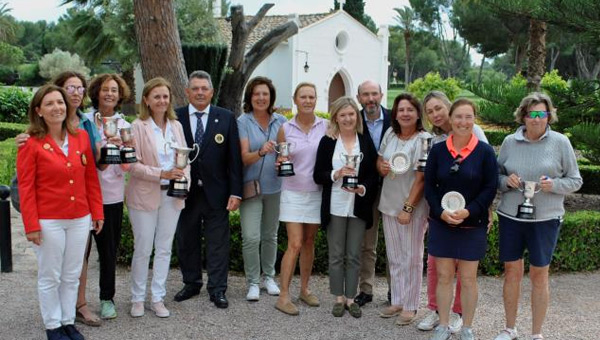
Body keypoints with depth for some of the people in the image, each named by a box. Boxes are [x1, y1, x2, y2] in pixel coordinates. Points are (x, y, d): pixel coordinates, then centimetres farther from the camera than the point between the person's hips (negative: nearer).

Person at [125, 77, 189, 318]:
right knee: (143, 249, 4)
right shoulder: (138, 127, -8)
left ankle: (158, 298, 21)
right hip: (145, 195, -4)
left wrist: (184, 179, -5)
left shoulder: (176, 126, 7)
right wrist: (161, 174, -22)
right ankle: (137, 299, 19)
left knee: (164, 248, 10)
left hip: (171, 195, 4)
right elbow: (133, 164, -12)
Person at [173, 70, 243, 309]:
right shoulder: (175, 118, 1)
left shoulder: (226, 118, 1)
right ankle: (191, 283, 30)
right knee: (186, 241, 13)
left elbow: (234, 157, -1)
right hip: (185, 191, 1)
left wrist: (235, 191, -6)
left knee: (218, 242, 4)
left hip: (216, 192, -1)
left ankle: (217, 289, 16)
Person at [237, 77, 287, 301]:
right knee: (251, 237, -8)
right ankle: (252, 282, 6)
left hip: (274, 187, 3)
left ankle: (269, 277, 28)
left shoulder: (281, 121, 3)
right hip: (251, 186, -3)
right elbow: (244, 157, -12)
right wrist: (261, 152, -32)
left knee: (270, 235, 14)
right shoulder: (243, 122, -6)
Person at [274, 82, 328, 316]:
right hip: (293, 193, -2)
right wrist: (281, 163, -15)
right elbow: (279, 160, 6)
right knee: (295, 244, -7)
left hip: (316, 192, 2)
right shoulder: (285, 129, -2)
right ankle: (283, 296, -1)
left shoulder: (326, 126, 0)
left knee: (309, 242, 11)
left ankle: (304, 289, 25)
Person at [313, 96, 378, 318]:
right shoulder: (327, 142, 0)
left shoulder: (366, 142, 3)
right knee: (336, 255, 8)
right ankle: (338, 298, 20)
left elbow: (374, 175, 3)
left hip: (359, 207, 1)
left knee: (354, 256, 8)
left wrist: (363, 188, -16)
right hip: (335, 207, -1)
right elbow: (317, 175, -2)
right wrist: (337, 174, -19)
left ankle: (351, 298, 19)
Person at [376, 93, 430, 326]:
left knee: (411, 258, 5)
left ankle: (410, 306, 16)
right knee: (394, 257, 14)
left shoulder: (423, 139, -14)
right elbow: (379, 159, 16)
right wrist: (381, 167, -8)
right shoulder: (390, 134, 3)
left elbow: (421, 178, -16)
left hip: (413, 207, -6)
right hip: (389, 204, 6)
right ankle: (397, 301, 26)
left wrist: (408, 208, -18)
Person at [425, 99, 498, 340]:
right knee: (443, 276, 8)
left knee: (468, 279, 7)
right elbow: (429, 186, 2)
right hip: (441, 223, 2)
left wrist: (469, 212, -17)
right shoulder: (438, 150, 1)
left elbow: (490, 188, -5)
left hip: (472, 225, -1)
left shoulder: (485, 152, -4)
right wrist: (440, 212, -13)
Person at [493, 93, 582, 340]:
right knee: (511, 272, 9)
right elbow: (496, 176, 9)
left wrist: (554, 185, -18)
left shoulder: (560, 142, -3)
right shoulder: (509, 142, 2)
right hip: (510, 217, 2)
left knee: (539, 276, 7)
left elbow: (575, 180, 1)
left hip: (545, 219, -2)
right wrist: (507, 181, -13)